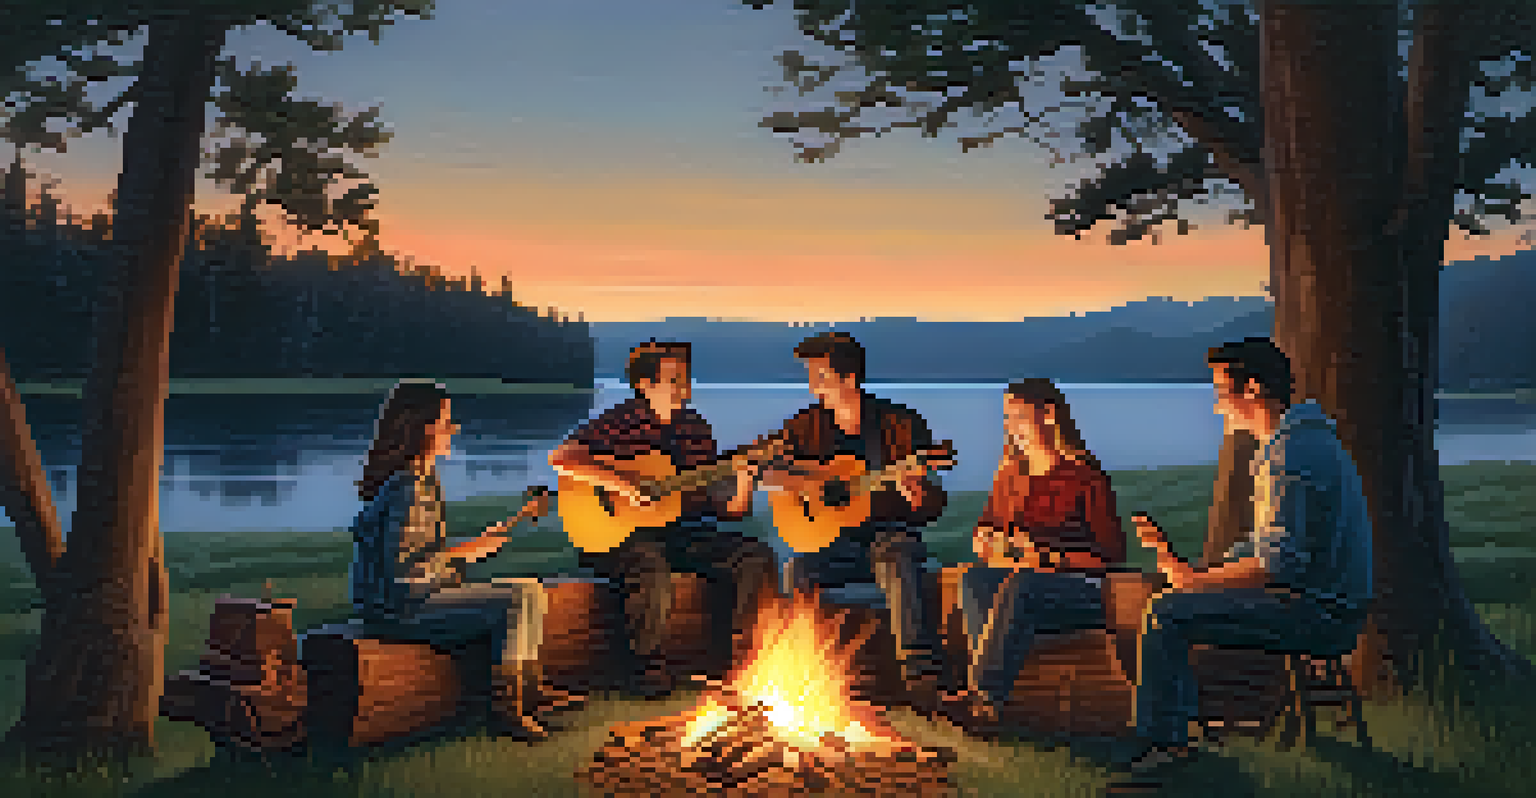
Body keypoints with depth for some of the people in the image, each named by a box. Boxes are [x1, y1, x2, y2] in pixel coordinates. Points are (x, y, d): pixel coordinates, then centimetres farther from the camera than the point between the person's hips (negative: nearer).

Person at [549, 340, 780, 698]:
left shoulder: (694, 427, 11)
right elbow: (562, 457, -20)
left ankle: (746, 655, -3)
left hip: (680, 531, 5)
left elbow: (716, 506, 11)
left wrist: (740, 485, -11)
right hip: (614, 536, -5)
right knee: (650, 567, -38)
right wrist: (622, 485, -27)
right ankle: (650, 667, -19)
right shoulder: (619, 423, -5)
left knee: (757, 557, -12)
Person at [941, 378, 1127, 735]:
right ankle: (985, 701, -30)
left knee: (1020, 586, -35)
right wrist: (991, 548, -11)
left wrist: (1049, 559, -18)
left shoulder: (1084, 474, -8)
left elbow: (1113, 551, -9)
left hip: (1084, 592, -6)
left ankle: (981, 696, -35)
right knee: (973, 580, -23)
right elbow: (982, 535, 14)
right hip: (1024, 579, 6)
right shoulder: (1012, 470, 11)